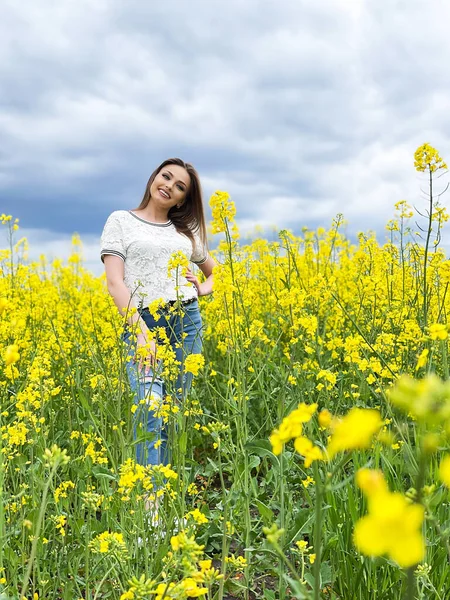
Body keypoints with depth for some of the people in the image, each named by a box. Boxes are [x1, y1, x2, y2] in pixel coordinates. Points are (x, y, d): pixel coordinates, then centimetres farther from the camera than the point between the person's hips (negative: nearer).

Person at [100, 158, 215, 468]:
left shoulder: (187, 231, 17)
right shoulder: (121, 221, 6)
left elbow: (216, 272, 32)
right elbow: (115, 282, -5)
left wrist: (202, 288, 7)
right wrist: (140, 332, -18)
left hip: (187, 320, 4)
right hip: (142, 321, -4)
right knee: (150, 407, -22)